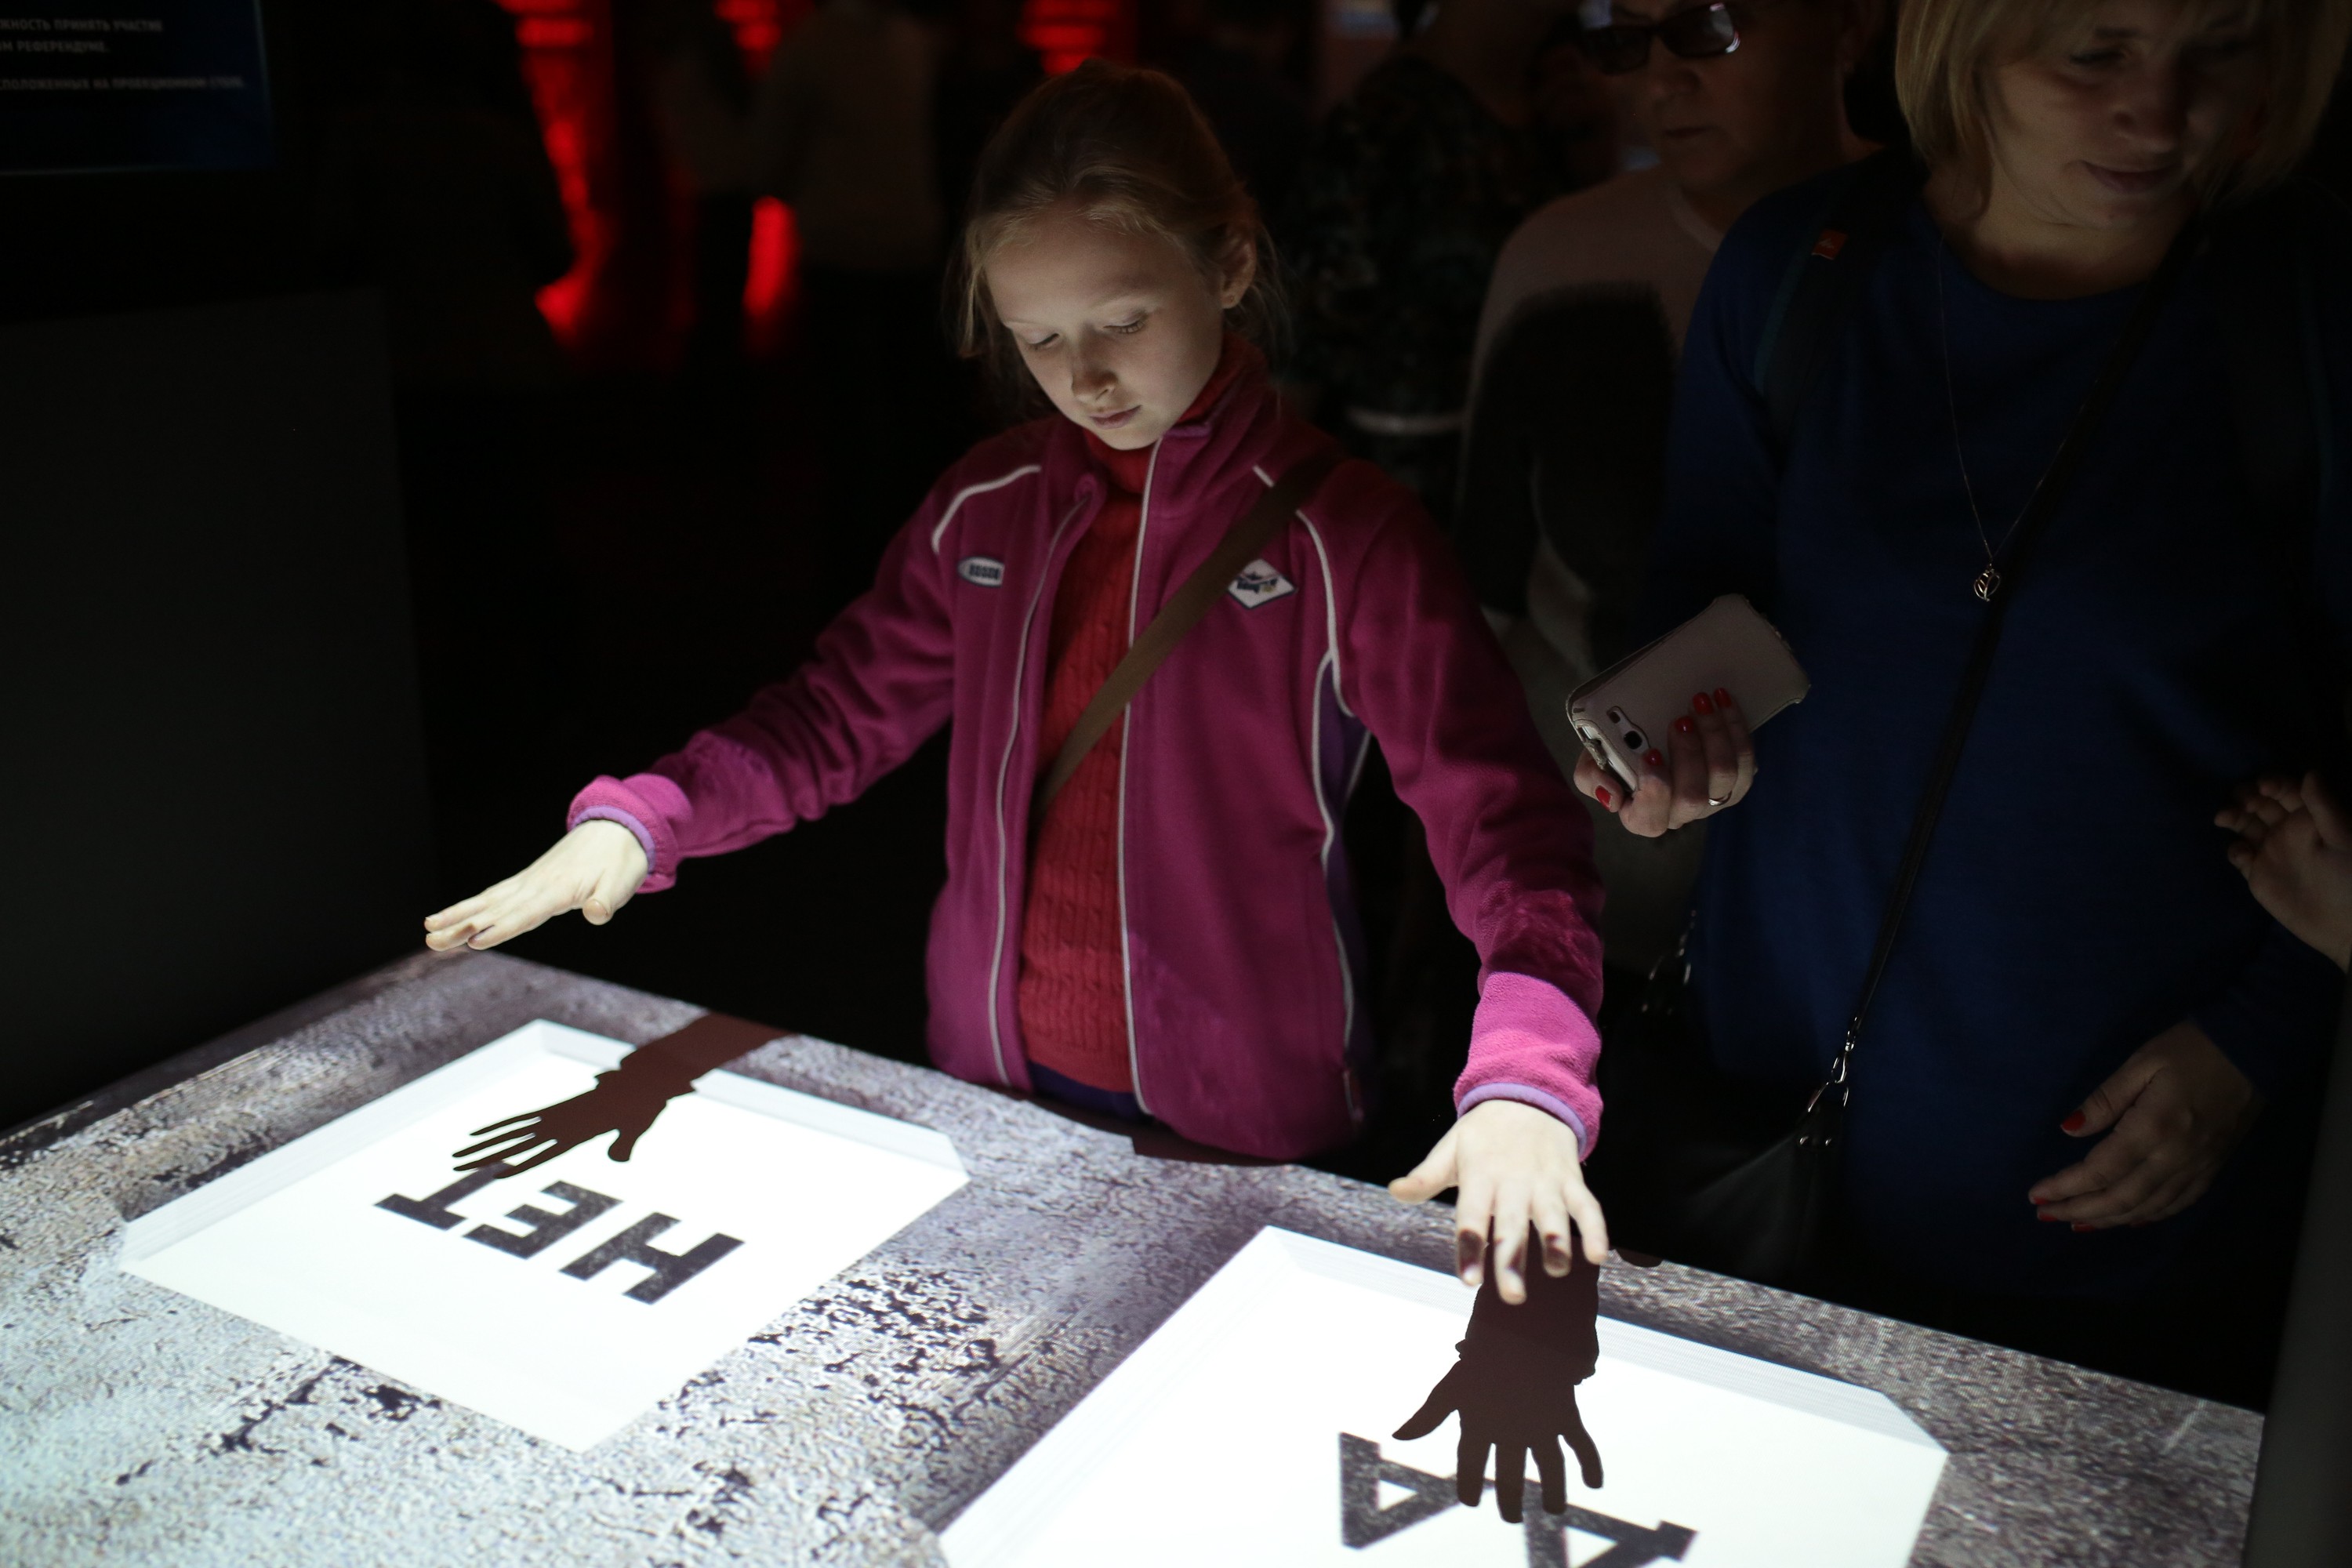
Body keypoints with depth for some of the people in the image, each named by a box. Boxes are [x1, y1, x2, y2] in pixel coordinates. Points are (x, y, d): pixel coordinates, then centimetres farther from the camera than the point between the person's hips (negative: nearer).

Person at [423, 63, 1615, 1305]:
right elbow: (844, 711, 8)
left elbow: (1501, 812, -22)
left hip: (1237, 1127, -4)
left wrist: (1524, 1082, -38)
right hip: (990, 1080, 5)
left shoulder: (1342, 537, -15)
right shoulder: (985, 506, 0)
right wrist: (636, 819, -8)